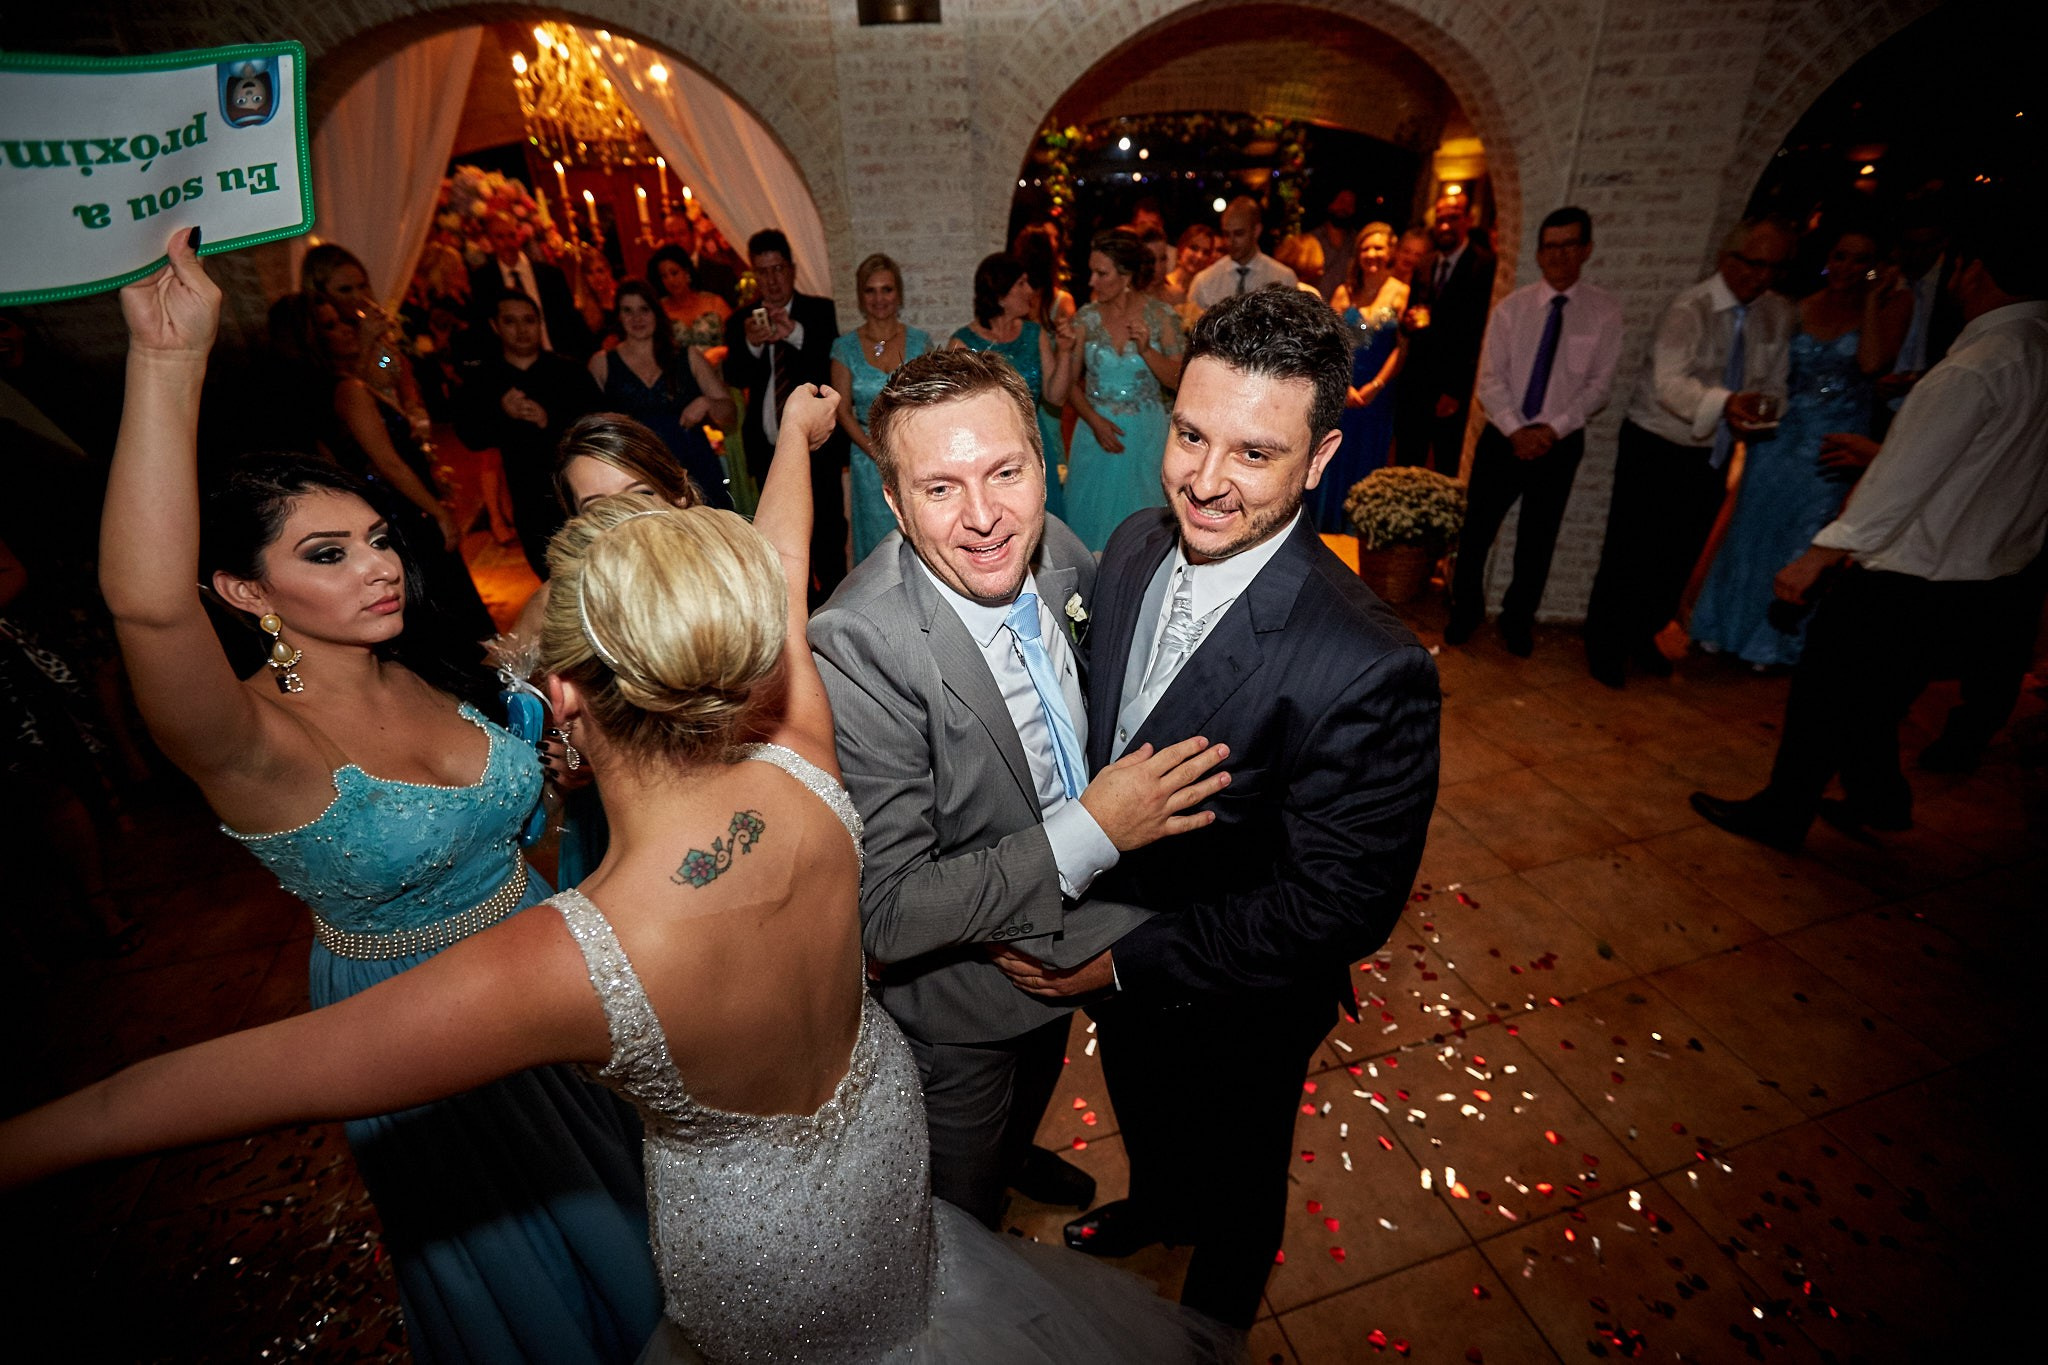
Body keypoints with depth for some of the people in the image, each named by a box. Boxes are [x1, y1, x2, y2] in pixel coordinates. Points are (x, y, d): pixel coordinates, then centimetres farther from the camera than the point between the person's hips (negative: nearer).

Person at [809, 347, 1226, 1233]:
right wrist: (1088, 836, -35)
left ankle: (1017, 1154, 72)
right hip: (959, 997, -5)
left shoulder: (1057, 552, -16)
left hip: (1063, 941, 6)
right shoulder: (857, 649, -37)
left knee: (1035, 1085, 38)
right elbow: (886, 914, -33)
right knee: (962, 1207, 27)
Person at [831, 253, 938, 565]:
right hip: (870, 458, 0)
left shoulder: (920, 340, 2)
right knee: (878, 539, 7)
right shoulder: (845, 347, 0)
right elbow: (843, 411, 0)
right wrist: (879, 454, -11)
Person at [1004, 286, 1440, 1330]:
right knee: (1141, 1113, 36)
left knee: (1234, 1176, 29)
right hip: (1112, 940, 6)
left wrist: (1127, 964, -23)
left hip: (1231, 1012, -5)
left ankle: (1215, 1315, 64)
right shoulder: (1134, 546, -15)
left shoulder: (1368, 672, -36)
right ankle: (1156, 1205, 72)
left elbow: (1339, 908, -27)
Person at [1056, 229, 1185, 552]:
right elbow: (1069, 382, 0)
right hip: (1097, 428, 1)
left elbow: (1177, 380, -6)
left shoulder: (1161, 316, -4)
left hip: (1146, 432, -1)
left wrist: (1146, 350, -21)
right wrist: (1095, 421, -13)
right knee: (1092, 518, 7)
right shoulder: (1086, 319, -2)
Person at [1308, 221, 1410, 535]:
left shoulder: (1401, 293, -1)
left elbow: (1402, 347, -5)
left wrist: (1374, 386, -13)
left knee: (1366, 464, 8)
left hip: (1378, 393, -1)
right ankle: (1324, 531, 18)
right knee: (1331, 461, 5)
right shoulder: (1345, 292, 4)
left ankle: (1356, 540, 20)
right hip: (1338, 388, 1)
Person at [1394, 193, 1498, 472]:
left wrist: (1456, 390, -14)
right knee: (1406, 465, 8)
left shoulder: (1486, 266, -8)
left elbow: (1481, 329, -11)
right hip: (1415, 385, 6)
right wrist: (1411, 321, -5)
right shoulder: (1424, 266, 13)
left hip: (1454, 388, -5)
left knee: (1447, 471, 3)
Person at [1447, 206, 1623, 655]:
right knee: (1476, 530, 3)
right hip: (1503, 437, 0)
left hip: (1560, 443, 0)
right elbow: (1490, 379, -4)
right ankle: (1466, 609, 24)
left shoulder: (1605, 311, -1)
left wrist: (1553, 428, -15)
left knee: (1537, 538, 10)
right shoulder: (1512, 307, 1)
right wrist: (1516, 429, -15)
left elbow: (1599, 385, -3)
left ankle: (1518, 619, 28)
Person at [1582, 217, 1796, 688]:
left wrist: (1760, 412, -11)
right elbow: (1670, 383, -30)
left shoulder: (1779, 314, 4)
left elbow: (1774, 384, 10)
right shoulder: (1690, 308, -16)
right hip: (1655, 448, -6)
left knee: (1681, 556, 13)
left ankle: (1642, 636, 31)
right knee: (1629, 552, -2)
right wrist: (1724, 403, -46)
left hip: (1713, 453, 6)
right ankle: (1604, 645, 13)